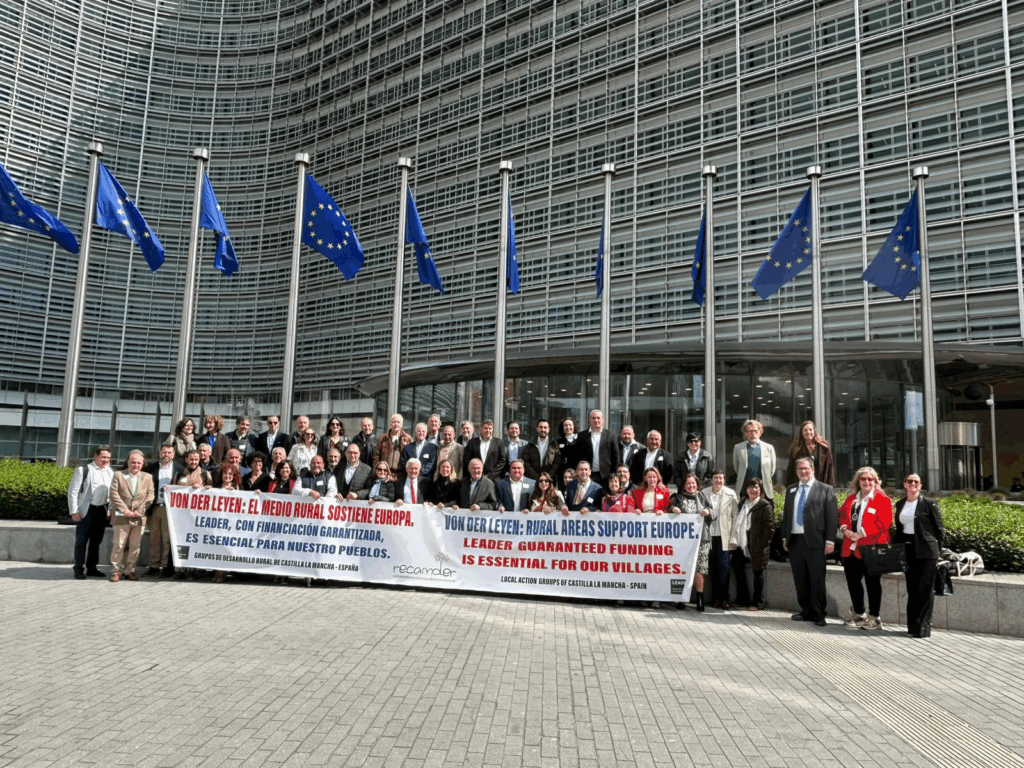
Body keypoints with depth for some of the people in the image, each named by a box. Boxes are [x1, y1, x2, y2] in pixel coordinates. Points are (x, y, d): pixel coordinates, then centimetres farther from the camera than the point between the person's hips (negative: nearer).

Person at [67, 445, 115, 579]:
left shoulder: (110, 472, 12)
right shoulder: (83, 470, -4)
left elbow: (113, 492, 18)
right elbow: (73, 491, -5)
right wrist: (74, 511, -10)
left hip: (102, 510, 5)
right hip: (86, 511, -5)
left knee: (96, 540, 12)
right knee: (81, 540, 0)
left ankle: (92, 568, 21)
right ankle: (79, 569, 6)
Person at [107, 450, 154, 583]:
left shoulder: (147, 477, 12)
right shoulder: (118, 475, 6)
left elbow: (150, 496, 5)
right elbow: (114, 494, -2)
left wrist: (139, 511, -7)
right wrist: (125, 510, -10)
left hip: (139, 517, 2)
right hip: (121, 517, -2)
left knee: (135, 546, 4)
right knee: (118, 545, -3)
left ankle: (129, 571, 13)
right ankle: (115, 571, 6)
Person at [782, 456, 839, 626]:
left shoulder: (825, 490, 2)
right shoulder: (790, 490, 16)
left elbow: (832, 516, -3)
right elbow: (786, 514, 18)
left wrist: (829, 540, -9)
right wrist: (785, 537, 12)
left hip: (815, 542, -5)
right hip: (794, 541, 5)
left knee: (817, 580, -1)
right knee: (800, 580, 9)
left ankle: (819, 615, 9)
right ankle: (806, 611, 20)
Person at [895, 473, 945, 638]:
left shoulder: (929, 503, -3)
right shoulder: (900, 504, 11)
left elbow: (939, 529, -1)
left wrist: (937, 550, -5)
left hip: (925, 551, -5)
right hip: (907, 550, 5)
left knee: (925, 589, -4)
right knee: (912, 589, 10)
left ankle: (923, 627, 0)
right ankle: (913, 626, 16)